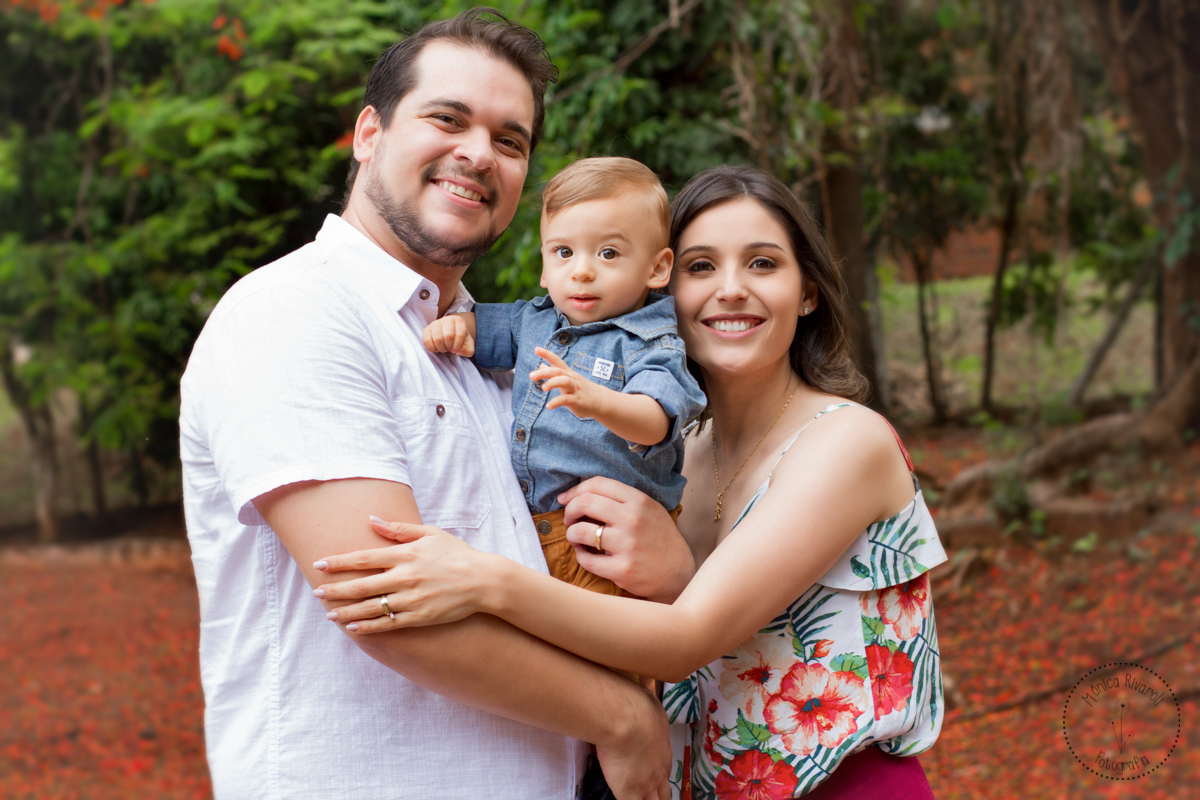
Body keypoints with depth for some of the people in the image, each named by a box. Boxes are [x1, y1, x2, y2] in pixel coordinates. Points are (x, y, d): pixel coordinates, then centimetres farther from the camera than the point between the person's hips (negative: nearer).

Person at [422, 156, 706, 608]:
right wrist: (455, 325, 0)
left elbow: (656, 421, -28)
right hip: (526, 529, 7)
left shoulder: (652, 346, -11)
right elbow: (485, 326, 26)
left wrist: (597, 401, -50)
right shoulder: (535, 321, 12)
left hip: (607, 545, -7)